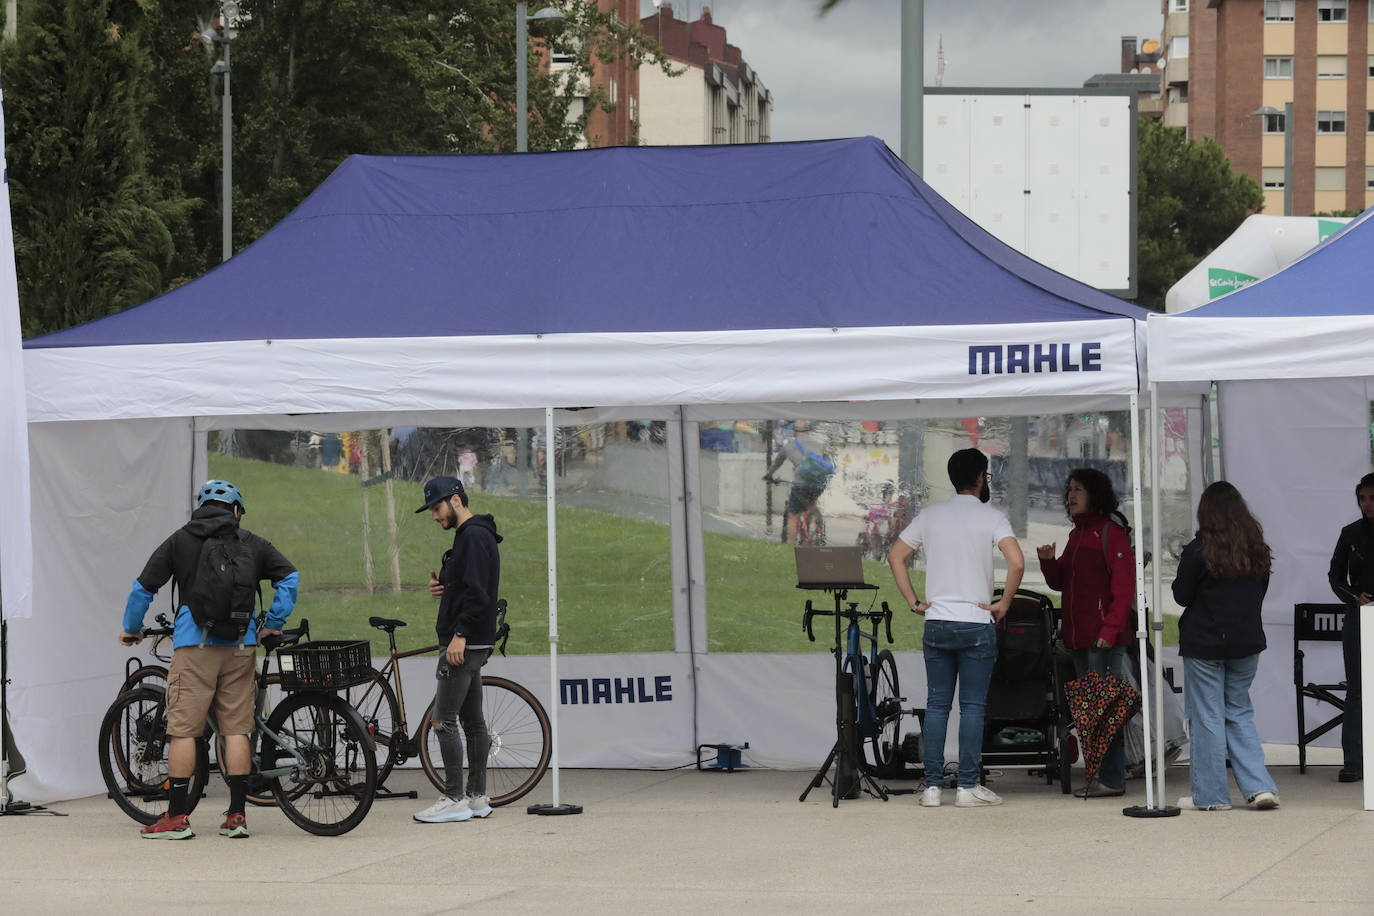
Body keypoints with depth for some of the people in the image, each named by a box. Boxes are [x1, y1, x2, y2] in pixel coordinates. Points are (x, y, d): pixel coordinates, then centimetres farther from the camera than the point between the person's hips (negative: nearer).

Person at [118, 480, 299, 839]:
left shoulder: (180, 541, 6)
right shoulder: (252, 543, 11)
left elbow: (143, 587, 6)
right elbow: (290, 578, 5)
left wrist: (131, 629, 19)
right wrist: (274, 624, 11)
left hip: (194, 644, -2)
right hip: (240, 645, 2)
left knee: (183, 730, -1)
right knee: (236, 729, 5)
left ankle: (176, 817, -3)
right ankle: (236, 816, 5)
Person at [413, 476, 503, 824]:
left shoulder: (473, 537, -14)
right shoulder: (472, 535, 18)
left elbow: (477, 592, -23)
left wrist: (459, 634, -25)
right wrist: (442, 585, 5)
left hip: (464, 644, -11)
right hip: (473, 644, 11)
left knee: (444, 720, -9)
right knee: (472, 720, 11)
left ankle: (454, 799, -9)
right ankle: (477, 796, 15)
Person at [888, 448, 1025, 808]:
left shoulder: (930, 515, 8)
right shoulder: (991, 517, -4)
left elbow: (895, 556, 8)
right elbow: (1016, 562, -17)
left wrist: (915, 602, 9)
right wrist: (1003, 604, -6)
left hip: (936, 624, 3)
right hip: (976, 625, -3)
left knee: (936, 705, 6)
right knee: (972, 706, 0)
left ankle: (932, 785, 4)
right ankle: (968, 786, -1)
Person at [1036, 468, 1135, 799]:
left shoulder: (1111, 532, -7)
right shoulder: (1077, 535, 19)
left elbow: (1124, 585, -13)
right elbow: (1060, 582, 22)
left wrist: (1110, 629, -20)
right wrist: (1048, 562, 2)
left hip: (1104, 637, -9)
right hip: (1078, 635, 9)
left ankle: (1112, 779, -6)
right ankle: (1100, 775, 14)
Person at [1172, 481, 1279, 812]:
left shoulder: (1198, 550, -14)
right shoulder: (1258, 550, 3)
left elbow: (1182, 596, -7)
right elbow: (1259, 594, 13)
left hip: (1204, 644, -5)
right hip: (1246, 642, 5)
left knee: (1207, 718, 2)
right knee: (1240, 713, 14)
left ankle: (1211, 794, 5)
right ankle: (1259, 786, 2)